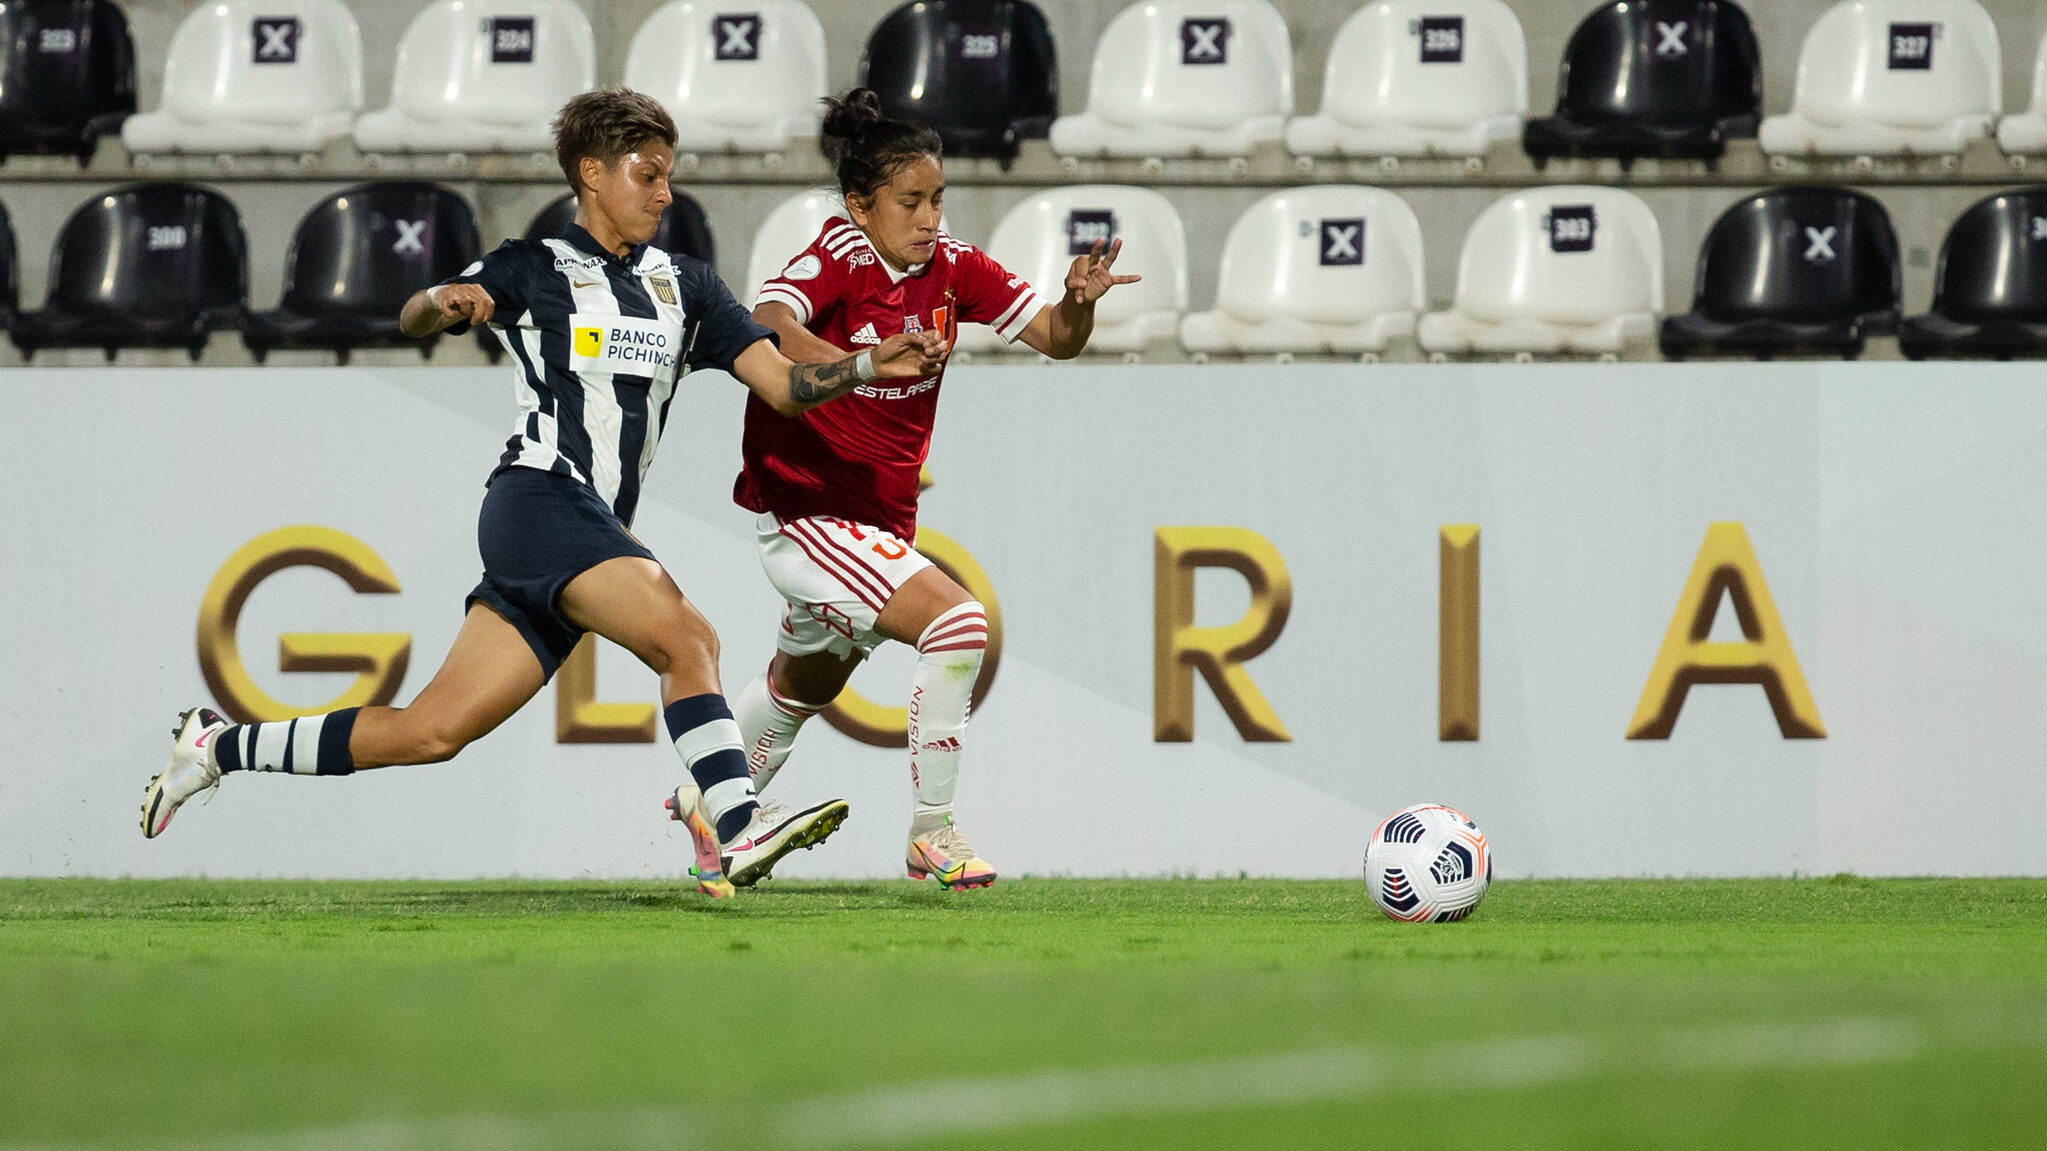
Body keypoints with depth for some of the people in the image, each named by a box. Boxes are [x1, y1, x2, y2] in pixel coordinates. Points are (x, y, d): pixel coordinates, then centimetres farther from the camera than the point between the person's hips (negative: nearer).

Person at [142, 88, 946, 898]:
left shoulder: (685, 287, 17)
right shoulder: (533, 270, 4)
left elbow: (784, 386, 11)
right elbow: (411, 322, -3)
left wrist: (868, 367, -6)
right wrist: (443, 301, -27)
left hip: (598, 532, 6)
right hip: (540, 502, -6)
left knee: (435, 730, 2)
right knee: (686, 639, -26)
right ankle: (735, 832, -35)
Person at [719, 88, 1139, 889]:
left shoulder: (952, 268, -2)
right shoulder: (838, 259, -20)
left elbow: (1054, 339, 0)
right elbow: (763, 325, -39)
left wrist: (1079, 303, -23)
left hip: (881, 520, 8)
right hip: (806, 513, -8)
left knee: (806, 683, 28)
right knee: (955, 620, -24)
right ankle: (931, 832, -14)